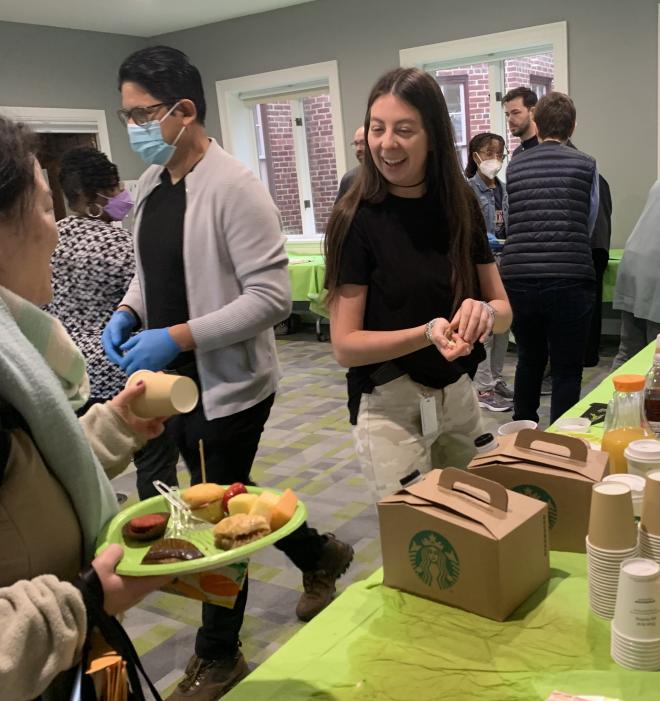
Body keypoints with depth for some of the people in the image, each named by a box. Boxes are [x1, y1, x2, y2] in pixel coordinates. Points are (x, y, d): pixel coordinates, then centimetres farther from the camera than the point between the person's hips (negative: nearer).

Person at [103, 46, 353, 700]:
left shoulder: (234, 187, -19)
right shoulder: (149, 183, 7)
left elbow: (271, 297, -22)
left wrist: (176, 337, -25)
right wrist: (128, 313, -1)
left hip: (227, 385, -8)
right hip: (171, 380, 8)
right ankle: (318, 555, 47)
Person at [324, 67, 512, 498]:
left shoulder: (462, 206, -2)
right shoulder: (357, 218, -14)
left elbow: (505, 311, 1)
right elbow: (345, 346, -15)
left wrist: (484, 312, -22)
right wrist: (427, 333, -30)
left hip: (460, 396, 5)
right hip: (390, 406, -4)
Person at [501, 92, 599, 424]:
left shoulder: (514, 166, 9)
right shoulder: (586, 165, 4)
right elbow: (590, 223, 13)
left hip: (518, 281, 3)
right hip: (570, 281, -3)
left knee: (530, 359, 23)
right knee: (567, 370, 8)